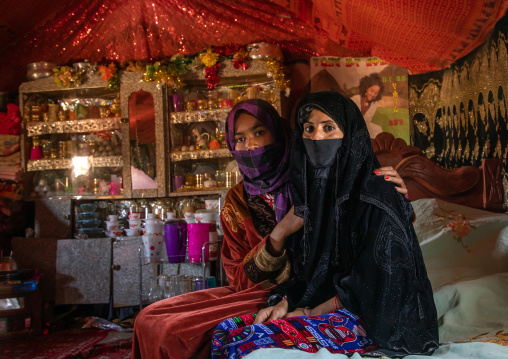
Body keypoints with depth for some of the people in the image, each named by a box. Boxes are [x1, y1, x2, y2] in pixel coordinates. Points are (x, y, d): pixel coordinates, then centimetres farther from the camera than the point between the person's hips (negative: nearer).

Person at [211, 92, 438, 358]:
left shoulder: (374, 197, -15)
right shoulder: (311, 188, 8)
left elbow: (371, 284, -15)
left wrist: (311, 312, -11)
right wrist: (285, 303, -3)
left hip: (370, 319, -7)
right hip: (318, 305, 7)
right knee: (227, 331, -12)